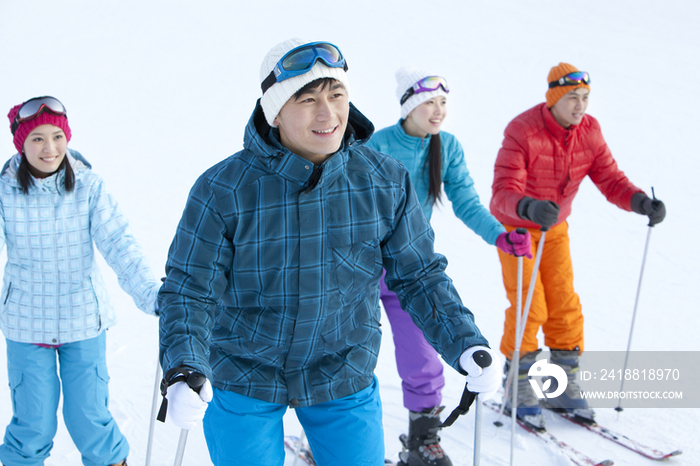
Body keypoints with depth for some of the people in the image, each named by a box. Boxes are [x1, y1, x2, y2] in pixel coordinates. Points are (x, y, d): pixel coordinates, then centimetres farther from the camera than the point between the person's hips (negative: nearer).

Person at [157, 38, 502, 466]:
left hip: (346, 382, 2)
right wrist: (184, 370, -30)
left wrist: (467, 345, -13)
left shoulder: (387, 182, -10)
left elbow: (420, 275, -1)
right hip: (243, 382, -1)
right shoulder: (223, 190, -18)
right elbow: (191, 291, -14)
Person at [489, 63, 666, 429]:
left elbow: (610, 179, -9)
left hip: (555, 228, 5)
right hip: (514, 226, -5)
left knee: (565, 304, 3)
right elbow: (504, 193, -34)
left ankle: (563, 386, 18)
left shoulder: (589, 131, -9)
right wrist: (530, 208, -56)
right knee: (530, 307, -9)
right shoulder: (522, 131, -26)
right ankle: (517, 388, 9)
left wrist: (641, 202, -29)